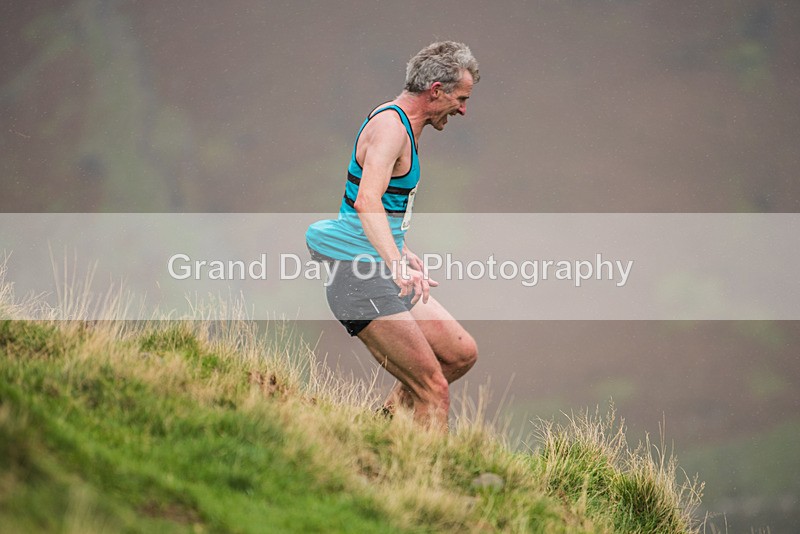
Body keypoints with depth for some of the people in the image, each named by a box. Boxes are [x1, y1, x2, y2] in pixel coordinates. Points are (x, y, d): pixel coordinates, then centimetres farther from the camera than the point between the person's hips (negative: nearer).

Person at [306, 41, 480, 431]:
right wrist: (398, 264, -46)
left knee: (462, 354, 14)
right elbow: (368, 200, -33)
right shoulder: (389, 125, -17)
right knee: (434, 391, -13)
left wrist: (402, 253, 37)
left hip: (382, 272, 10)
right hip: (360, 278, -10)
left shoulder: (403, 125, 15)